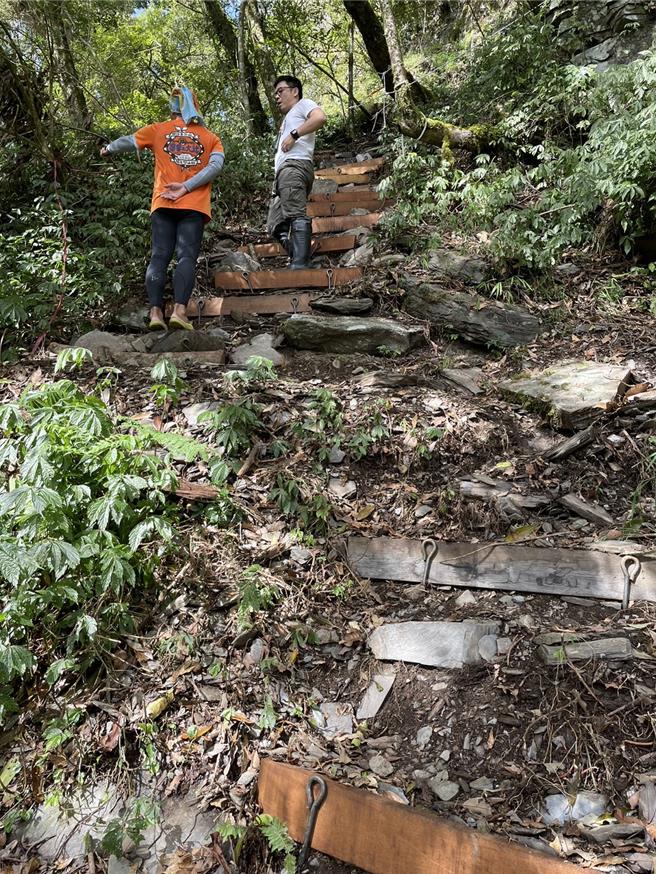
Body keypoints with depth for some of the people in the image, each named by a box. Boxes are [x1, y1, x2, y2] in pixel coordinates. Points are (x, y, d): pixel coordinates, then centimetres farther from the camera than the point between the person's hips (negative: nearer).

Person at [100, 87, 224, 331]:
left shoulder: (158, 130, 15)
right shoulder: (211, 137, 14)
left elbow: (127, 141, 20)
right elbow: (215, 165, -2)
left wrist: (108, 150, 40)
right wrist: (186, 187, -9)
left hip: (163, 204, 1)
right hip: (195, 206, -1)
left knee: (159, 257, -1)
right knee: (186, 257, -9)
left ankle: (156, 312, -13)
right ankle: (179, 311, -26)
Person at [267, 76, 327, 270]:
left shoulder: (303, 104, 14)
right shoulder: (287, 120, 40)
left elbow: (320, 117, -9)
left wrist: (293, 135, -8)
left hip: (294, 166, -10)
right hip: (283, 171, 10)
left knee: (296, 215, -23)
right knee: (276, 226, -3)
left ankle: (300, 265, -34)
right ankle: (300, 261, -12)